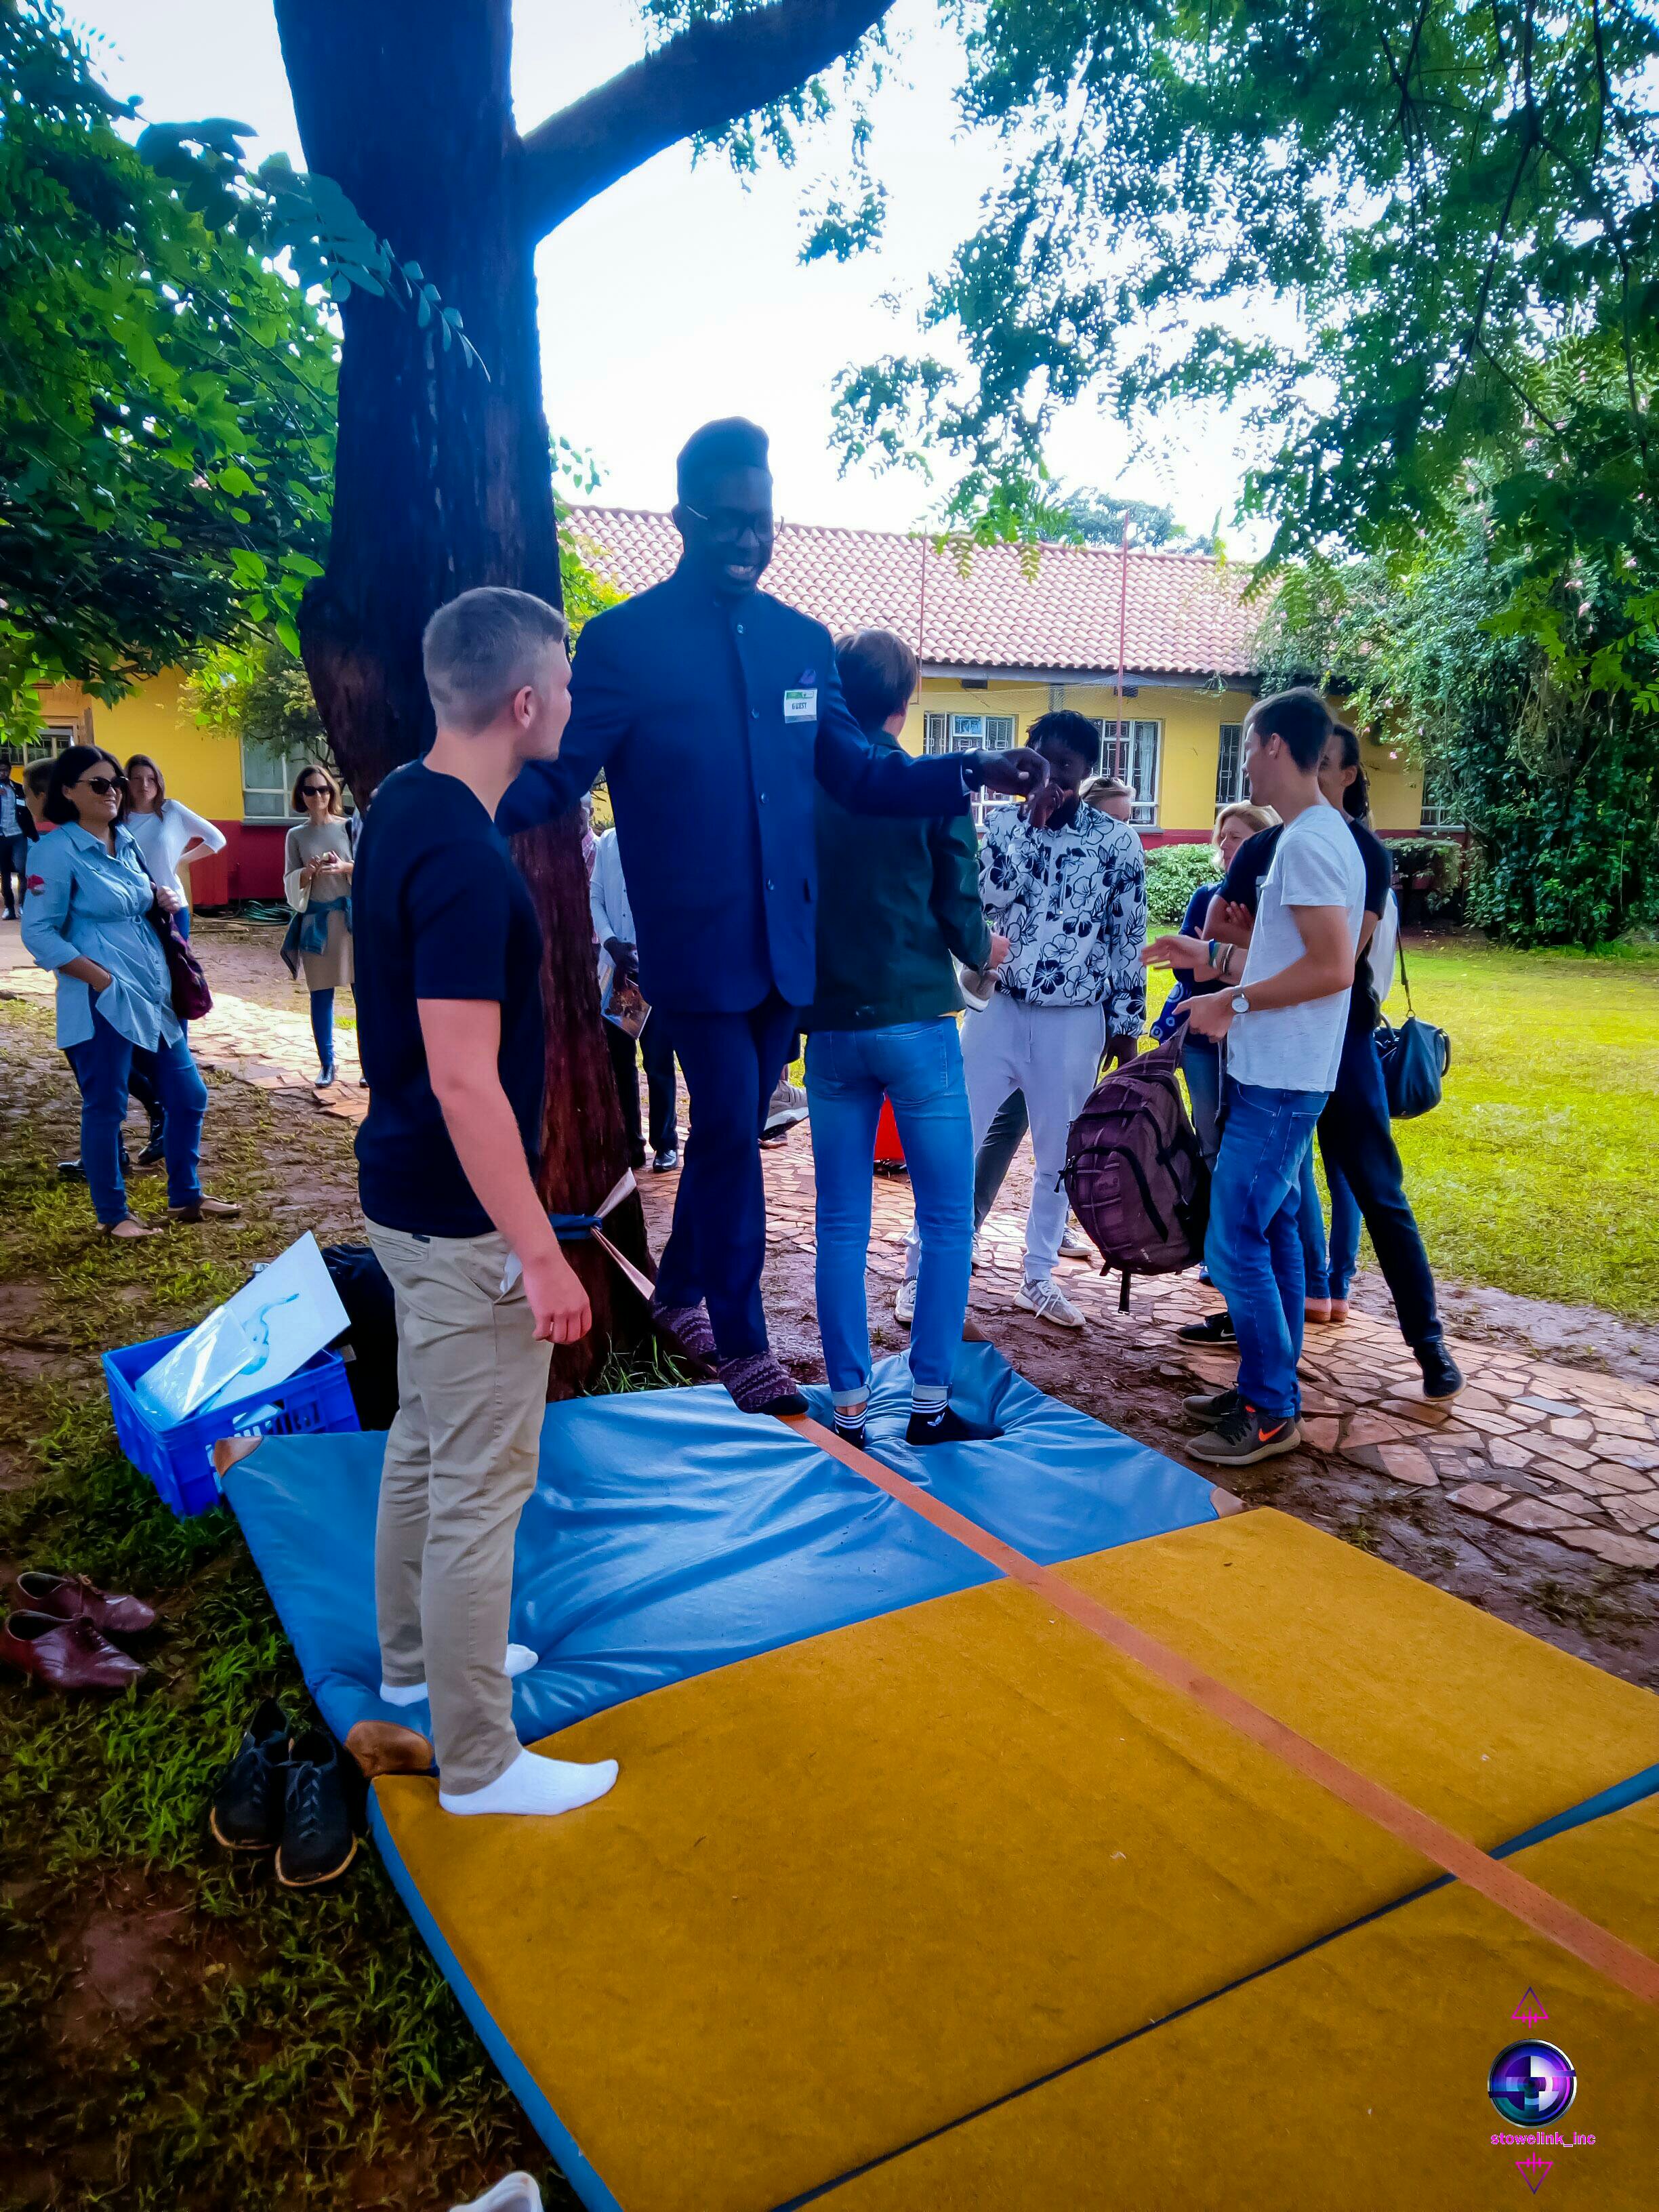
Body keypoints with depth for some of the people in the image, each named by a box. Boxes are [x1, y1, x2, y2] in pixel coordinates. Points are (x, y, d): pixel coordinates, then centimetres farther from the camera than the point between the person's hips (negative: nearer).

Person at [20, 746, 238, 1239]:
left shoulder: (124, 842, 12)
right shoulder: (55, 850, -10)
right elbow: (38, 932, -12)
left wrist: (158, 897, 4)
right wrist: (100, 978, -17)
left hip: (153, 993, 8)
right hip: (102, 1001, -8)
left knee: (188, 1095, 11)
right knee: (106, 1108, 1)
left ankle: (185, 1198, 25)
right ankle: (112, 1215, 15)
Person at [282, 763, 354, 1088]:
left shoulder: (349, 827, 4)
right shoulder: (296, 836, 8)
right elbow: (290, 882, 7)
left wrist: (346, 868, -16)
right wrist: (308, 872, -13)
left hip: (353, 917, -1)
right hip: (316, 922, 2)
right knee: (321, 994, 4)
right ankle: (326, 1064, 12)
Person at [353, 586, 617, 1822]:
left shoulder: (403, 806, 5)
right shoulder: (464, 857, -25)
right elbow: (464, 1080, -27)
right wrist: (540, 1254, -22)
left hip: (407, 1196, 10)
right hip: (464, 1222, -10)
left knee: (424, 1442, 23)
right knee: (482, 1485, 2)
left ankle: (415, 1655, 43)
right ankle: (478, 1763, 18)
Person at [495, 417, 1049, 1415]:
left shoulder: (804, 640, 9)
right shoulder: (625, 639, -5)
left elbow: (858, 772, 11)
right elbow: (559, 774, -9)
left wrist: (974, 774, -3)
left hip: (787, 943, 5)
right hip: (698, 944, -5)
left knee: (731, 1130, 17)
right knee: (731, 1137, -4)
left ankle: (681, 1290, 38)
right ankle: (742, 1343, 13)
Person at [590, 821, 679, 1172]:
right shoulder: (607, 844, 7)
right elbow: (595, 898, 6)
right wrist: (611, 941, -10)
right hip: (615, 966, 4)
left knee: (658, 1061, 1)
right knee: (618, 1059, 8)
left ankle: (665, 1143, 11)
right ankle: (630, 1141, 17)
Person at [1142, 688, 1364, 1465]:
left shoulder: (1308, 841, -17)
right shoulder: (1314, 835, 15)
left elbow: (1333, 967, -24)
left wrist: (1234, 1002, -16)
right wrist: (1211, 955, 17)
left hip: (1279, 1081, -11)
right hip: (1274, 1075, 11)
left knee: (1234, 1241, -6)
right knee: (1271, 1230, 15)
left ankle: (1270, 1413, 4)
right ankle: (1270, 1388, 25)